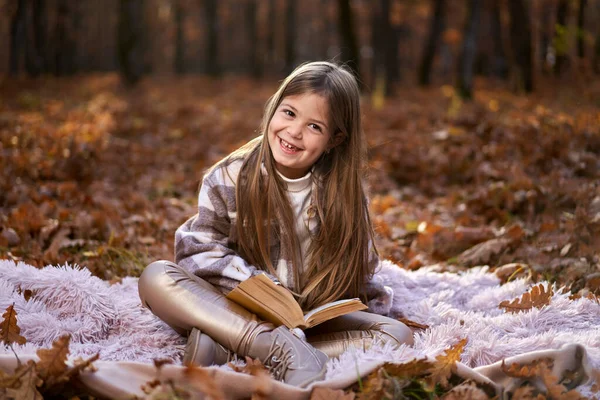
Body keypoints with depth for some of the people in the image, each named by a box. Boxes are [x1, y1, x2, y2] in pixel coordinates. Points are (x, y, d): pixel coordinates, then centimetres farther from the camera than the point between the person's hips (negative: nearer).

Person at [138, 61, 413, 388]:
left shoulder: (343, 193, -2)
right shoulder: (231, 177, -7)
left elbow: (355, 274, 4)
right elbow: (200, 250, -10)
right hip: (232, 308, -1)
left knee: (397, 334, -23)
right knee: (156, 277, -26)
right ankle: (285, 349, -42)